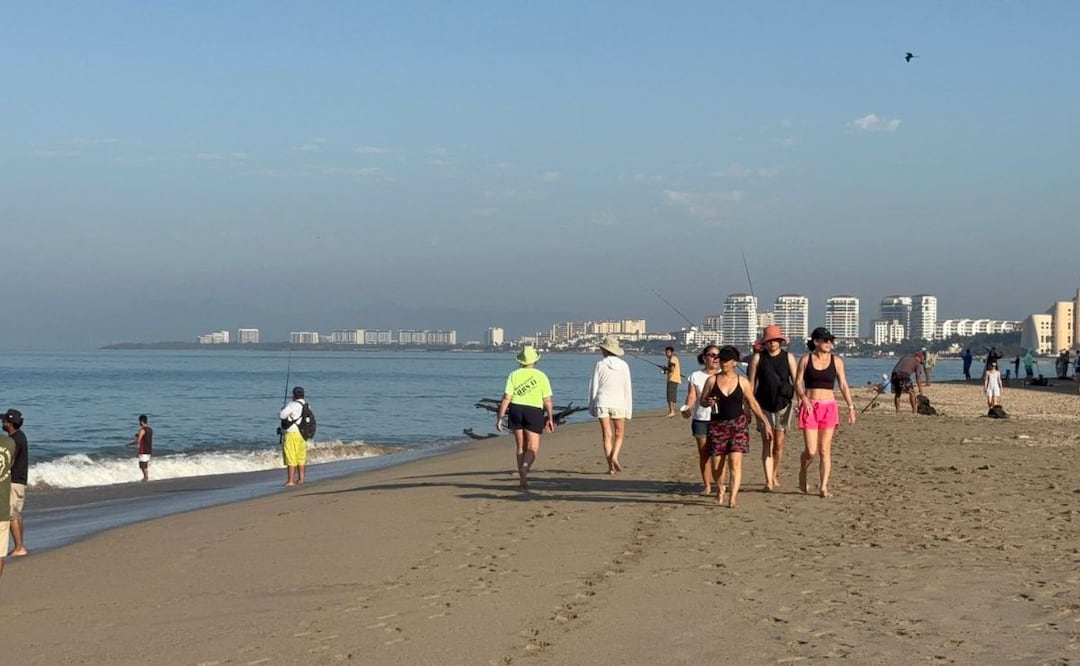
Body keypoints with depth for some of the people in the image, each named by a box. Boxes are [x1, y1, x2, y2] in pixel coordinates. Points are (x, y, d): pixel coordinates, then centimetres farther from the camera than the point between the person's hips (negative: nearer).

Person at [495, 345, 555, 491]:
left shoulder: (514, 375, 1)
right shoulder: (541, 376, -1)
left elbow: (506, 398, -6)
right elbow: (547, 400, -2)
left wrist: (500, 418, -4)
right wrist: (550, 418, 7)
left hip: (515, 410, 2)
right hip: (534, 412, -2)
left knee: (521, 447, 12)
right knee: (533, 448, 0)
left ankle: (523, 481, 13)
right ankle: (524, 467, -30)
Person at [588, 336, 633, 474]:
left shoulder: (600, 365, -5)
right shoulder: (623, 365, -2)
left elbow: (593, 387, -2)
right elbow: (627, 389, 0)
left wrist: (592, 407, 8)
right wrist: (629, 409, 6)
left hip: (602, 403, 0)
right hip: (618, 403, 0)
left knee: (607, 436, 4)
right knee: (619, 434, 14)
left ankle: (610, 467, -1)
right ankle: (614, 456, -10)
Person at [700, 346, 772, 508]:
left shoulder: (743, 382, 3)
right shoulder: (712, 381, 3)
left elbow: (753, 404, 10)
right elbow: (701, 400, 10)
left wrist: (765, 423, 7)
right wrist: (708, 403, -13)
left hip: (738, 424, -1)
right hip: (717, 425, 1)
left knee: (735, 462, -14)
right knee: (716, 465, 4)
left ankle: (733, 498, -15)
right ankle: (720, 489, 34)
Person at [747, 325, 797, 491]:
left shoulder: (788, 357, 4)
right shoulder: (758, 357, 2)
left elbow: (796, 381, 4)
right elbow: (751, 383, 4)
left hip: (783, 404, 1)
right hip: (764, 405, -1)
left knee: (779, 443, 4)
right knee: (767, 443, -6)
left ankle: (775, 474, 28)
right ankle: (769, 481, -7)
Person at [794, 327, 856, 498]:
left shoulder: (836, 361, 5)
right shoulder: (805, 360, 2)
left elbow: (843, 385, 6)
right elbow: (798, 383, 1)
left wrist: (851, 407, -2)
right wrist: (803, 398, -17)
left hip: (829, 407, 2)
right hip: (809, 406, -2)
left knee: (825, 450, -1)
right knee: (811, 451, -6)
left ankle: (823, 487, 2)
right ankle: (802, 473, 23)